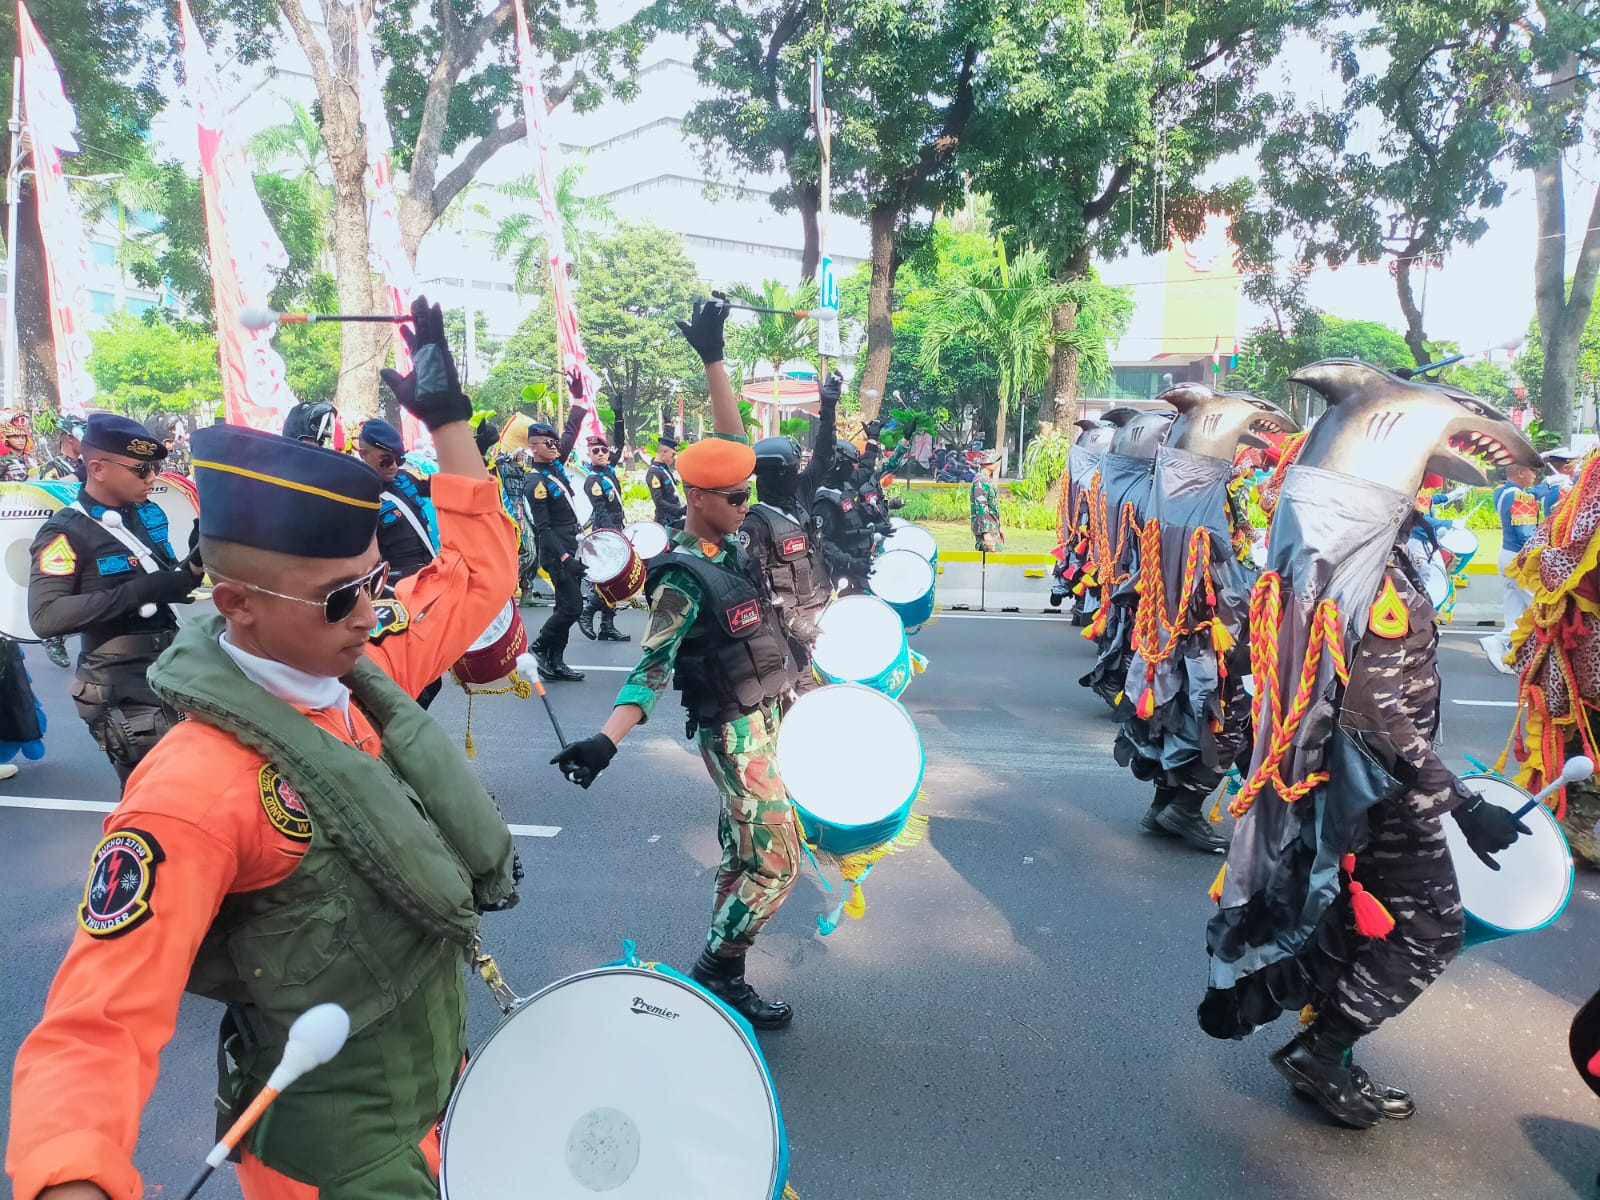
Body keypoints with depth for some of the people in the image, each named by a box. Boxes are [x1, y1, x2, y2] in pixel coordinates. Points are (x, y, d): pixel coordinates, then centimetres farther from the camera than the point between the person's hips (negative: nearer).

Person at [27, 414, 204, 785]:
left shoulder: (149, 514, 7)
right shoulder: (65, 533, -12)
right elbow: (45, 617, -23)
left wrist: (196, 561, -4)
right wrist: (137, 593, -26)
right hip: (123, 692, -6)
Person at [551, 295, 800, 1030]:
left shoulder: (726, 540, 1)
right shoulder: (683, 579, -21)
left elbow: (731, 439, 5)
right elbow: (652, 669, -25)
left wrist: (713, 359, 1)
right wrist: (605, 740, -38)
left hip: (765, 713, 8)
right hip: (735, 731, -8)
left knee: (743, 846, 19)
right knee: (776, 864, -5)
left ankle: (721, 962, 34)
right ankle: (714, 979, 9)